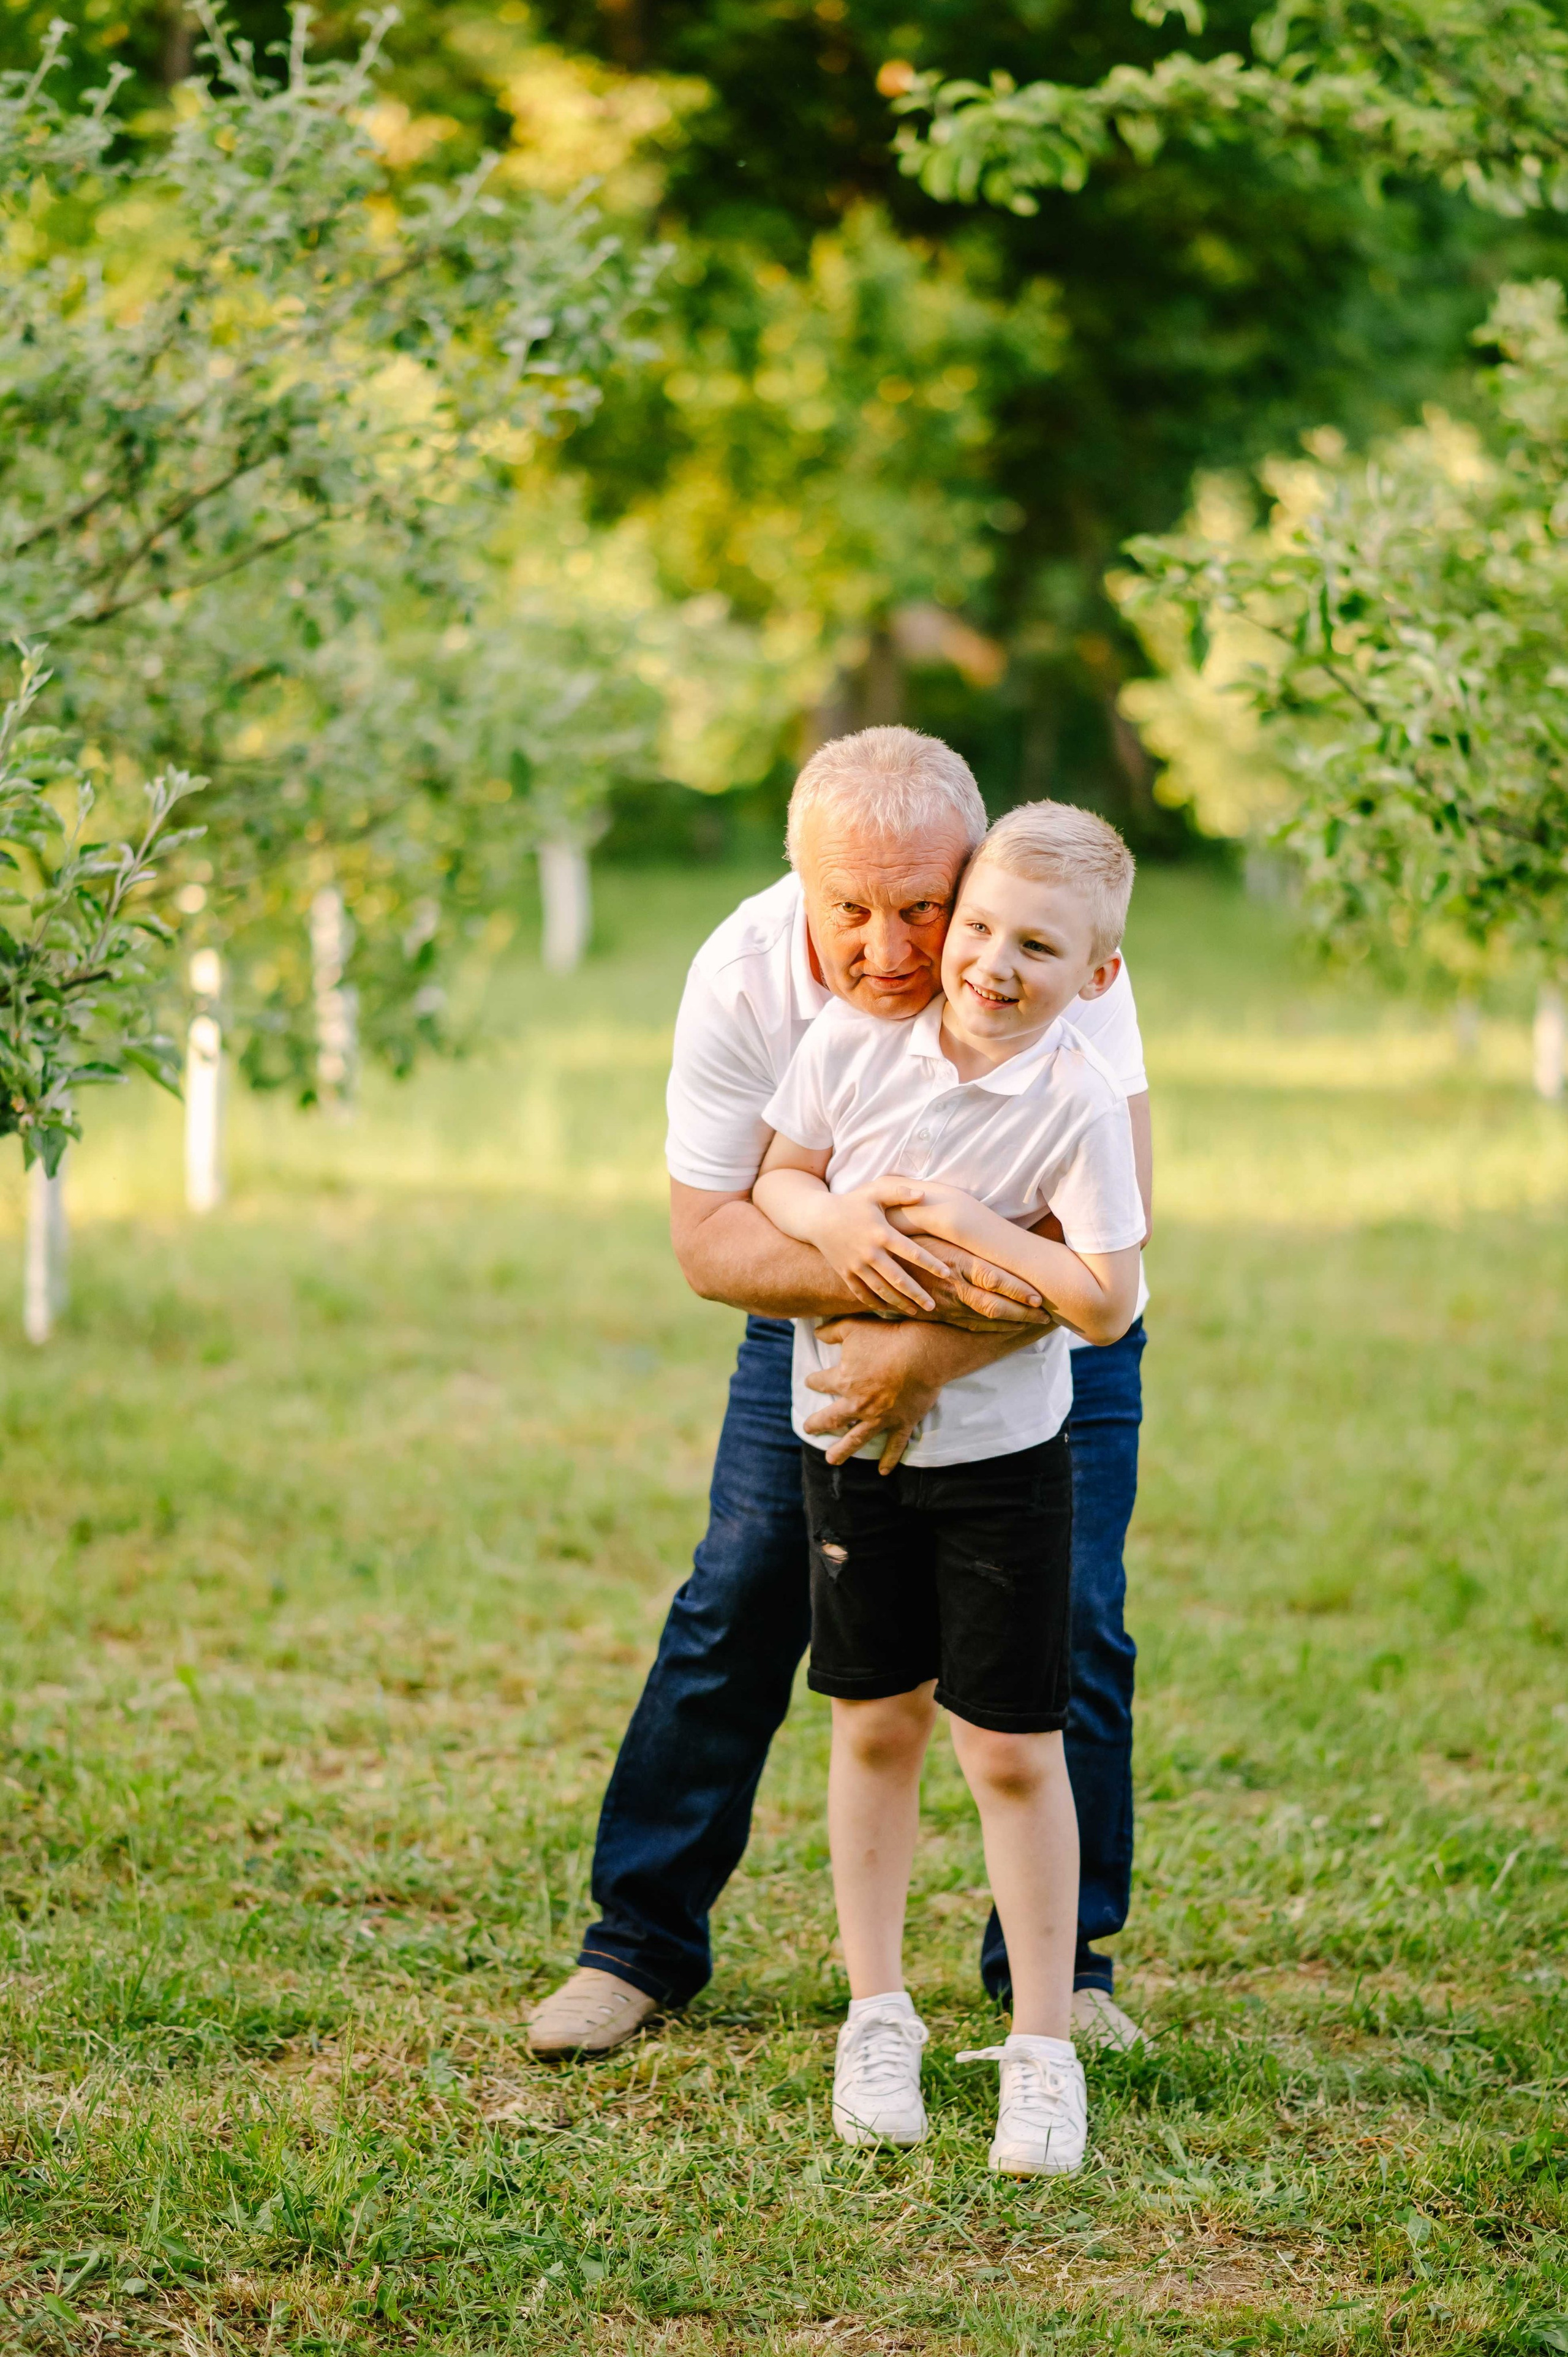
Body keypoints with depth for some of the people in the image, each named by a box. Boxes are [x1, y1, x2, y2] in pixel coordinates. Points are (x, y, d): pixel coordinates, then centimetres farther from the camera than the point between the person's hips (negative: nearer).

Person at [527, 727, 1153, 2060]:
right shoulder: (744, 977, -25)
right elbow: (709, 1235, -24)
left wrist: (930, 1352, -44)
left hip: (1044, 1326, -1)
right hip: (823, 1316, 1)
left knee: (1068, 1632, -7)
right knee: (736, 1613, -2)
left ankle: (1061, 1966, 11)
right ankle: (642, 1943, 12)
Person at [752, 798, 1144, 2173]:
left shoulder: (1080, 1104, -17)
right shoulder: (853, 1043, -7)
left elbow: (1108, 1302, -18)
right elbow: (775, 1175, 4)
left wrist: (972, 1226, -24)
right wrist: (830, 1219, -17)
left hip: (1002, 1453, -3)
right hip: (851, 1434, 3)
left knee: (1015, 1751, 0)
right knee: (876, 1725, 13)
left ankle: (1044, 2048, 11)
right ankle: (877, 2016, 26)